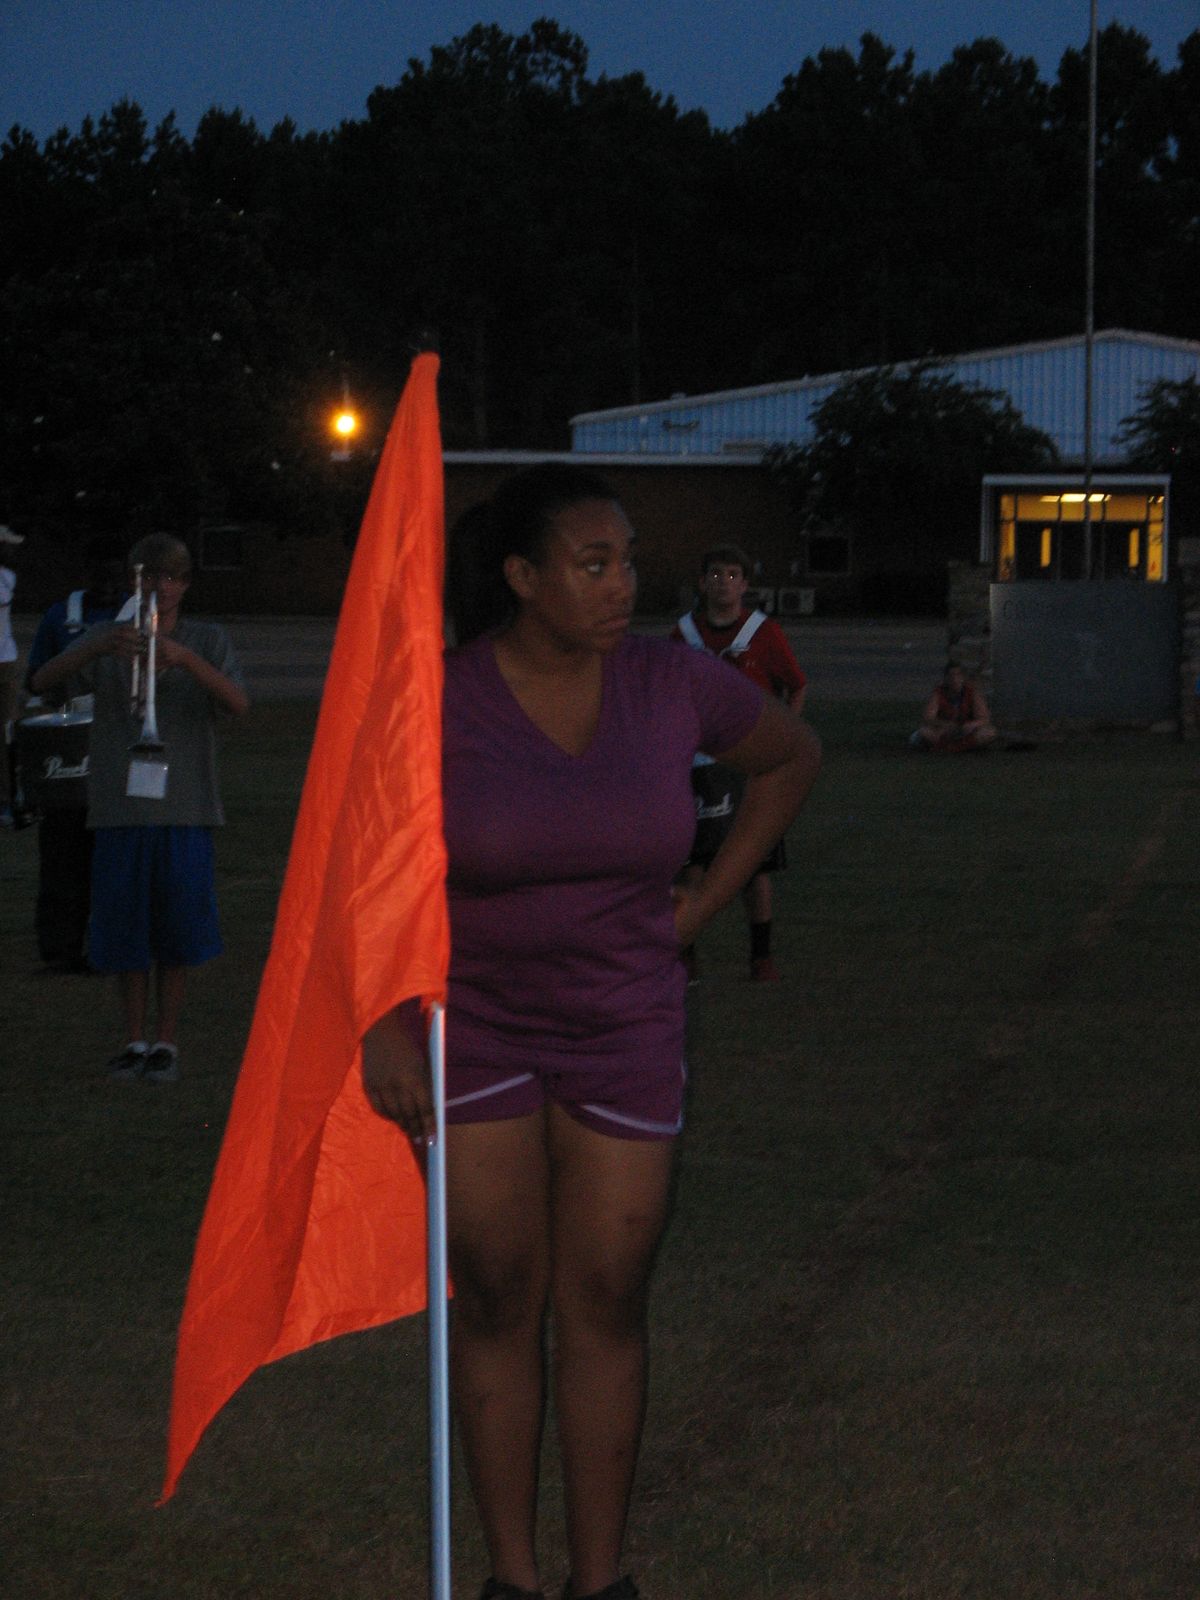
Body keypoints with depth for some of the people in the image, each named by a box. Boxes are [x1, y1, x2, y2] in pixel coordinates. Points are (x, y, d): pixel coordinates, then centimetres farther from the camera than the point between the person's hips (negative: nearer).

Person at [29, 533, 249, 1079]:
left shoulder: (207, 641, 6)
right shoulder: (107, 639, 7)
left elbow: (239, 703, -11)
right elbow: (40, 682, -8)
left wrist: (185, 659, -27)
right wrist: (99, 649, -25)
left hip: (183, 804, -1)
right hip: (120, 803, 1)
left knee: (176, 931, 1)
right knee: (125, 930, 4)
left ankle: (167, 1041, 12)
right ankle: (135, 1040, 16)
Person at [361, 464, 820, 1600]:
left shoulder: (667, 683, -10)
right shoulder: (436, 701, -15)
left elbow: (794, 754, 8)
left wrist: (704, 904, 2)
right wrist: (384, 1027, -14)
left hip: (621, 1035, 2)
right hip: (470, 1027, -1)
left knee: (606, 1306, 4)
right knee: (497, 1301, 4)